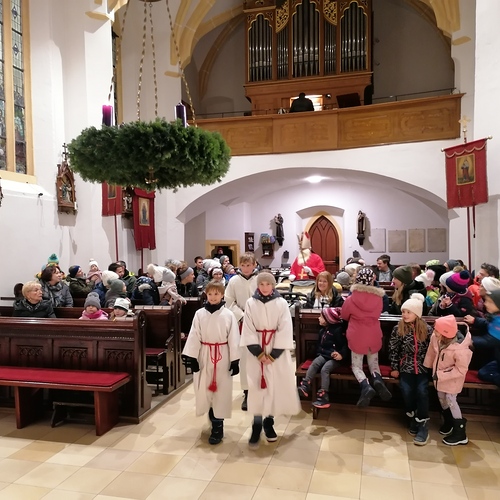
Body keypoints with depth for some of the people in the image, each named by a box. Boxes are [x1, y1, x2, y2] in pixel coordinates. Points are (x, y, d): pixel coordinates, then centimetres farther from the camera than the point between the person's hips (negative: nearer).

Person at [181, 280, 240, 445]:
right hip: (204, 356, 2)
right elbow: (194, 337, -1)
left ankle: (217, 426, 13)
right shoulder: (200, 314, -3)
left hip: (223, 357, -2)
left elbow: (234, 339, -5)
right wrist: (191, 357, -5)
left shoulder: (228, 315, -7)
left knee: (221, 391, 3)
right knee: (205, 390, 10)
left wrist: (235, 361, -5)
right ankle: (215, 422, 32)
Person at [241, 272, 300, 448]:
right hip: (256, 351, 0)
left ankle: (269, 422, 21)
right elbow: (248, 330, -4)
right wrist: (259, 353, -13)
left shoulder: (281, 303, -4)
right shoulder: (250, 303, -2)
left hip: (277, 351, 0)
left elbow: (285, 330, -7)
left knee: (276, 386, 5)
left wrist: (273, 355, -13)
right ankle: (257, 425, 8)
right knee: (257, 387, -1)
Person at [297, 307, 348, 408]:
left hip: (335, 358, -6)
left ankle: (323, 396, -28)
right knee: (314, 364, -21)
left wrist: (342, 355, -27)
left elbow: (345, 344, -13)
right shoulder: (322, 330, 12)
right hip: (323, 355, 7)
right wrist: (319, 353, 8)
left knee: (324, 369, -28)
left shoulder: (338, 330, -11)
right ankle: (305, 386, -29)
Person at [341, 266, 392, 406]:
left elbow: (344, 316, 4)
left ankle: (366, 386, -15)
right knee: (373, 363, 21)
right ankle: (377, 379, -12)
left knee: (356, 365, 13)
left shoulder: (351, 298, -13)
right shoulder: (378, 298, -9)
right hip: (374, 336, 2)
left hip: (356, 336, -2)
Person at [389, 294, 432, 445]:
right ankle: (413, 420, 20)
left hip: (422, 367, 0)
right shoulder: (398, 329, -6)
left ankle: (422, 425, 1)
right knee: (407, 393, -4)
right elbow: (393, 349, -2)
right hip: (405, 367, 1)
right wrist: (394, 368, -3)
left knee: (422, 393, -9)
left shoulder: (427, 329, -6)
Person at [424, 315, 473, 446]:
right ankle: (448, 421, 46)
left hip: (453, 378, -6)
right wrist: (427, 366, 10)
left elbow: (461, 370, -26)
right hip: (439, 375, 6)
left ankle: (460, 433, 18)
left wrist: (441, 375, -26)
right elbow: (432, 352, -4)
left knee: (450, 400, -1)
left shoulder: (460, 349, -37)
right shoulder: (435, 337, -24)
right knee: (441, 397, 20)